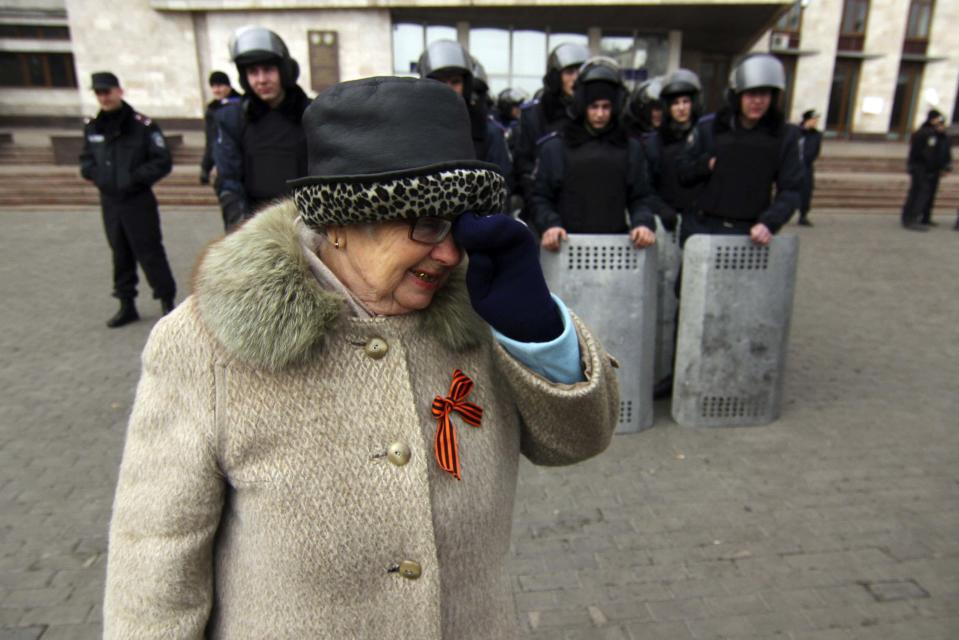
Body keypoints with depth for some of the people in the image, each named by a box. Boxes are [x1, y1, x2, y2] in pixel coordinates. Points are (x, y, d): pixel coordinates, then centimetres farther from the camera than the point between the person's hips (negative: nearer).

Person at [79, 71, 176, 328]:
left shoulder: (142, 125, -11)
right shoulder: (91, 127, 7)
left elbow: (163, 161, -11)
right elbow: (86, 158, 18)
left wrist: (135, 177, -19)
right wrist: (93, 173, -3)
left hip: (139, 202, -6)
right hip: (109, 202, 6)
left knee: (150, 253, -2)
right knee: (120, 255, 14)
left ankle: (167, 301, 11)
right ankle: (127, 305, 25)